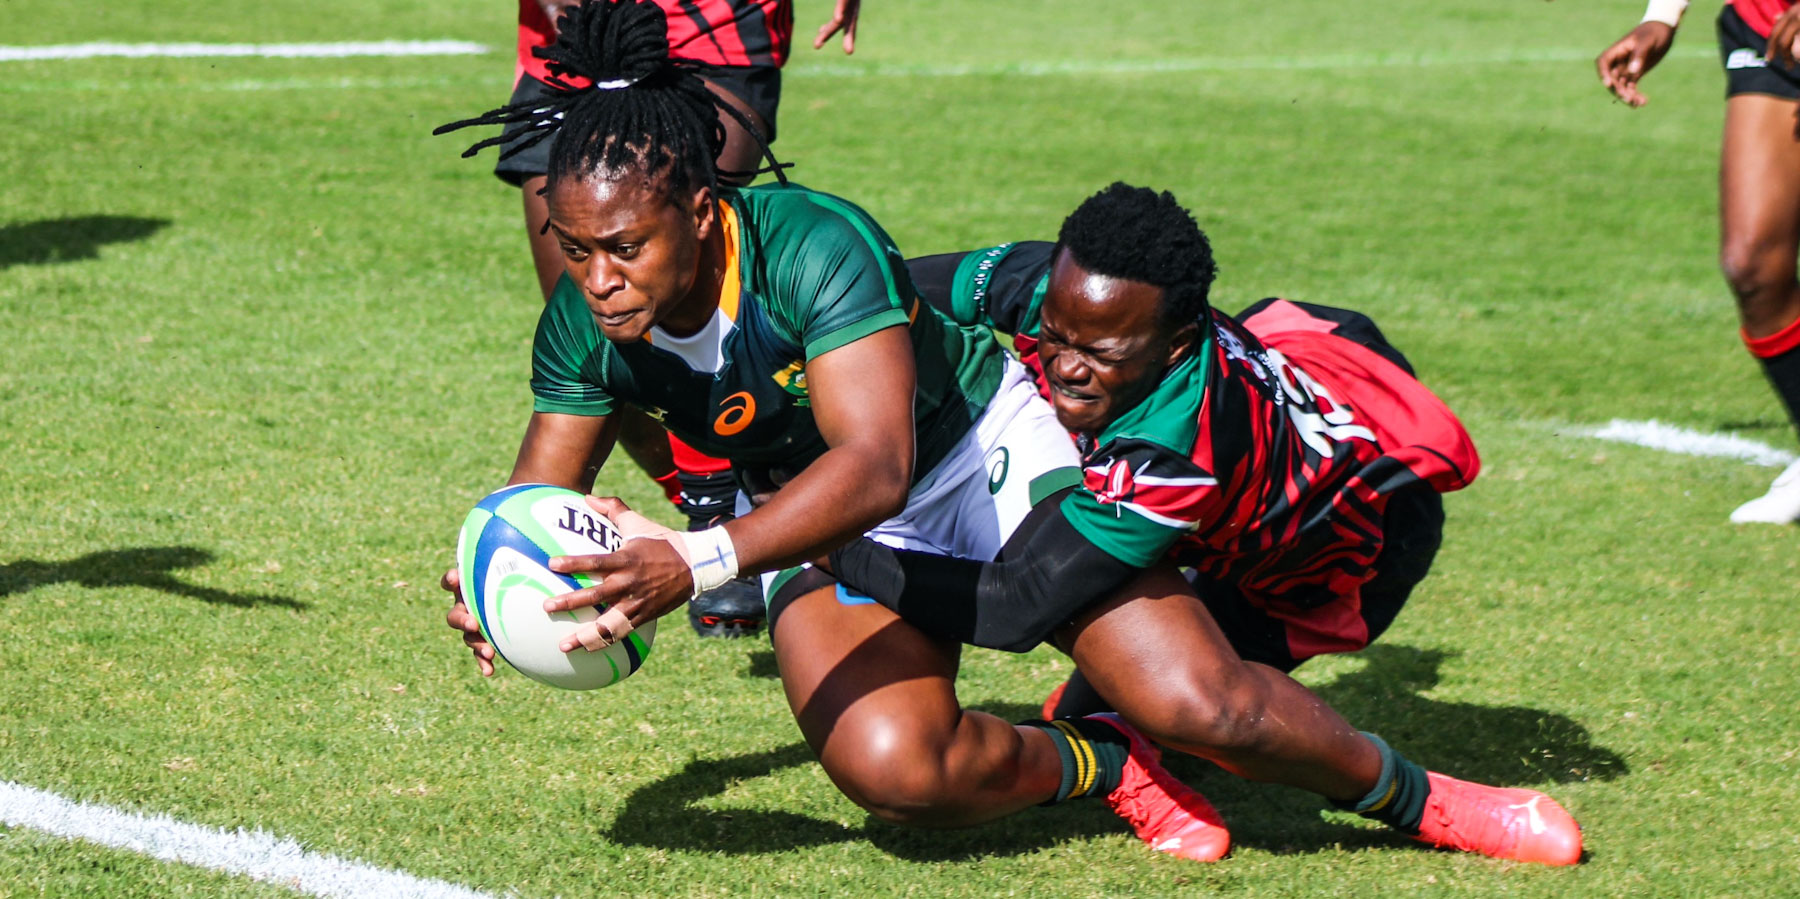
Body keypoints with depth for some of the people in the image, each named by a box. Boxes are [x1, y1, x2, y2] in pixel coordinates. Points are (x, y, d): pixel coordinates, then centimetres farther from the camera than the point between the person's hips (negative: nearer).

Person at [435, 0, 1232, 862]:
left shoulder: (817, 246, -35)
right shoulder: (582, 324, -17)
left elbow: (875, 467, -46)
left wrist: (695, 563, -59)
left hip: (986, 445, -3)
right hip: (815, 520, 3)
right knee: (893, 771, -26)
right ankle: (1097, 763, 6)